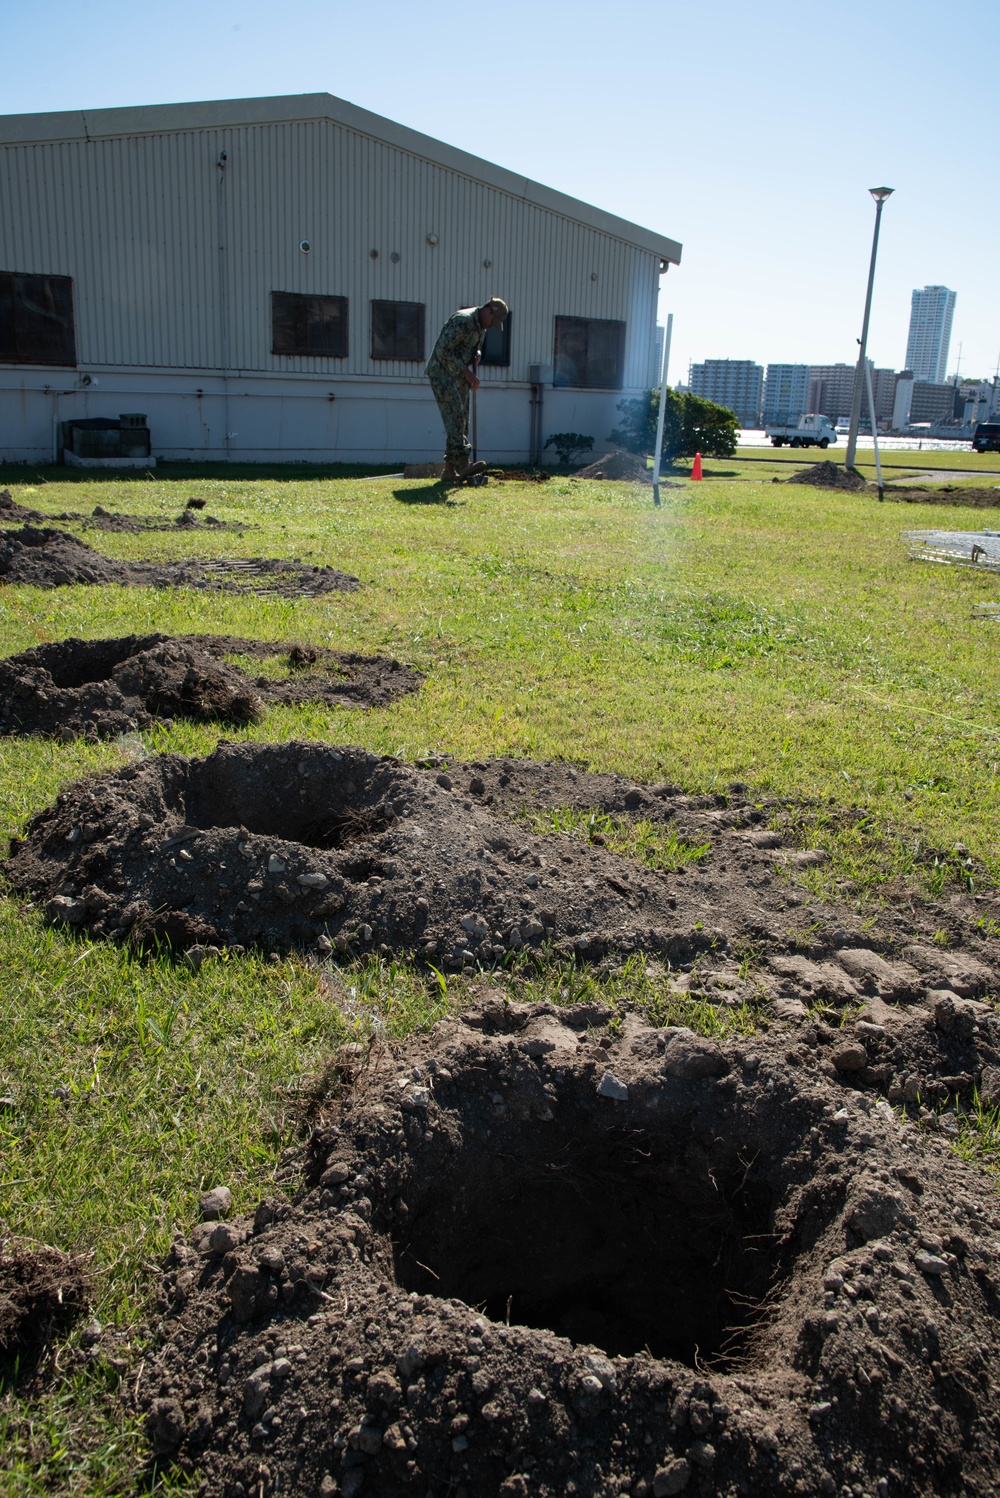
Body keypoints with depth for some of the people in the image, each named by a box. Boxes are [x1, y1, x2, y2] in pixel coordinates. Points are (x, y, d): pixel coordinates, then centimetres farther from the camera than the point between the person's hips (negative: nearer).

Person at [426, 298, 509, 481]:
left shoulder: (481, 326, 9)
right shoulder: (462, 320, -19)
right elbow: (443, 350, -23)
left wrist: (473, 373, 1)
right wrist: (467, 372, -20)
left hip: (459, 376, 9)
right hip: (442, 372, -9)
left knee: (461, 420, 4)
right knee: (455, 416, -19)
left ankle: (450, 470, 5)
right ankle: (463, 463, -27)